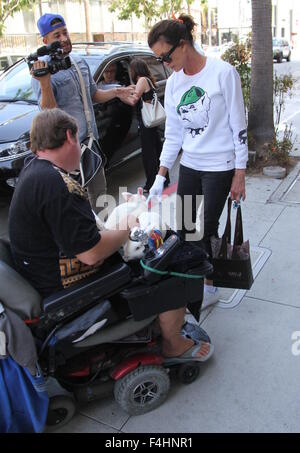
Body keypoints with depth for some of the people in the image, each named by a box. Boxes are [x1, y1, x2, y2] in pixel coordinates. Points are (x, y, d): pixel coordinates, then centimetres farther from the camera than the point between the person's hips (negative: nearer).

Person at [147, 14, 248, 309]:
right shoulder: (173, 83, 4)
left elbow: (238, 127, -10)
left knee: (207, 229, -2)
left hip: (219, 166, -5)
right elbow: (173, 135, 8)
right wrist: (160, 177, 2)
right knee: (184, 227, 8)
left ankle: (210, 288, 17)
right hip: (189, 165, 6)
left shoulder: (223, 73, -12)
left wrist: (239, 175, -11)